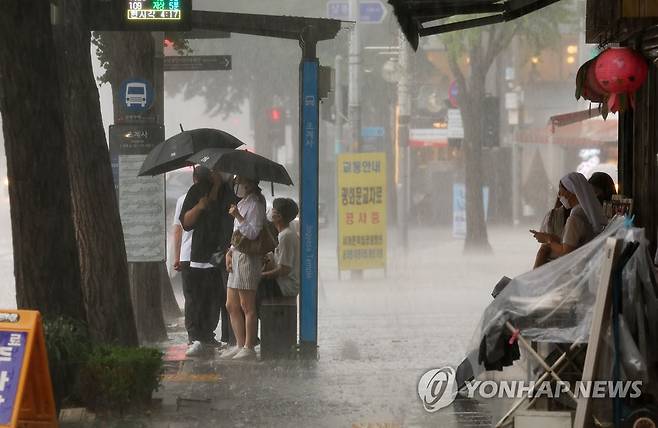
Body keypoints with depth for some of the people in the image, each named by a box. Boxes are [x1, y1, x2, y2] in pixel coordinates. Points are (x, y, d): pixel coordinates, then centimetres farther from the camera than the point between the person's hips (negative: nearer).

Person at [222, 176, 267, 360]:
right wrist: (230, 252, 12)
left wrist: (238, 216, -21)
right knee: (231, 305, 10)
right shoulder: (242, 203, 20)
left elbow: (253, 233, -17)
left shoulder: (255, 205, -10)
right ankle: (240, 345, 15)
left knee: (247, 306, -7)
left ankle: (249, 347, -4)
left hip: (248, 257, -10)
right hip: (236, 256, 10)